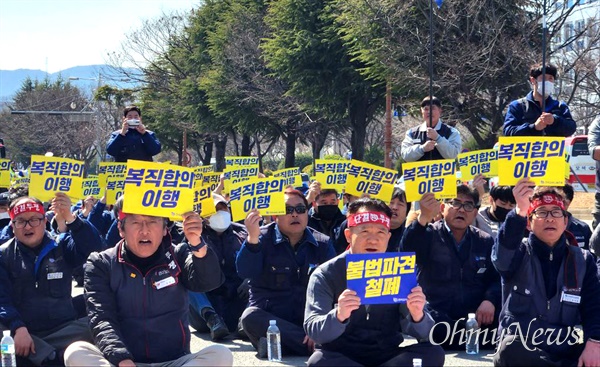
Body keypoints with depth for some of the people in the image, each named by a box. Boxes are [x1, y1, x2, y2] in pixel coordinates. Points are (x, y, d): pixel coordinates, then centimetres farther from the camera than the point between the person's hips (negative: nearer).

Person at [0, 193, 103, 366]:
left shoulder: (61, 246, 9)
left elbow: (93, 246, -11)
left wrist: (70, 218, -28)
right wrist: (18, 329, -21)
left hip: (63, 330, 1)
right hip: (19, 330, 0)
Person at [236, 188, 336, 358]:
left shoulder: (322, 244, 5)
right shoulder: (263, 238, -1)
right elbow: (245, 272, -20)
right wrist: (252, 238, -36)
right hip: (270, 318, -1)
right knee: (251, 317, -35)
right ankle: (314, 346, -30)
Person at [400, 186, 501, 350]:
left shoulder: (485, 241, 16)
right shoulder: (429, 235, 4)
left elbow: (497, 278, 9)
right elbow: (406, 254, -18)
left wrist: (490, 300, -14)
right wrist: (423, 219, -34)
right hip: (436, 319, -2)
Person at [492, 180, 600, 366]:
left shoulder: (583, 260, 14)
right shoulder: (518, 253, 6)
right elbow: (501, 257, -20)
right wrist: (519, 211, -37)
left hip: (565, 351, 2)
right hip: (520, 349, -2)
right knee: (512, 350, -37)